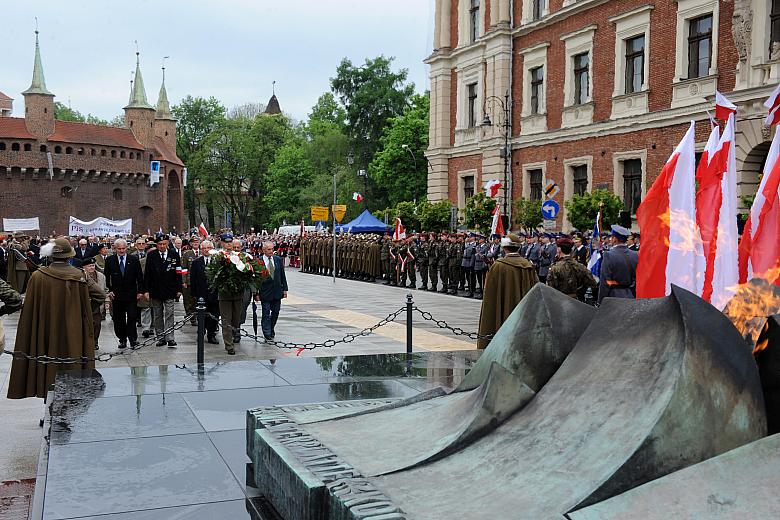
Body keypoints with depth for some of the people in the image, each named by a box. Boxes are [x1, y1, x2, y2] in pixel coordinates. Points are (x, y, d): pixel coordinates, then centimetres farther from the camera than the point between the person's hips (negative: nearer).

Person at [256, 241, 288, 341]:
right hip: (265, 292, -4)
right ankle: (267, 334, 5)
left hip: (277, 292, 4)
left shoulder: (278, 260, 5)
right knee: (266, 314, -1)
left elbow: (282, 275, 11)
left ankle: (271, 330, 30)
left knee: (275, 312, 13)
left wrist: (285, 289, 7)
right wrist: (256, 293, -8)